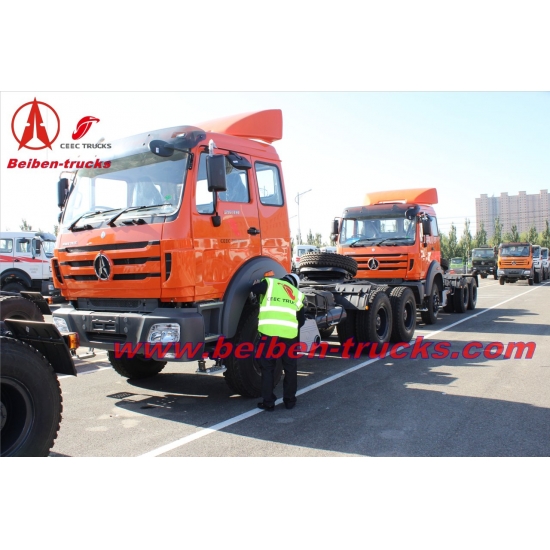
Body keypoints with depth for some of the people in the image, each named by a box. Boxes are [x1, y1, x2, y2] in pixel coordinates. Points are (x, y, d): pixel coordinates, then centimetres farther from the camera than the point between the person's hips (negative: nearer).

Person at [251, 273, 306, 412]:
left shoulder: (270, 283, 15)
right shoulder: (298, 294, 23)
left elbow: (254, 289, -1)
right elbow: (301, 320, 21)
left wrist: (261, 300, 20)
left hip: (269, 330, -2)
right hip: (289, 332, 2)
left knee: (267, 368, 10)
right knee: (290, 368, 19)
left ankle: (268, 402, 14)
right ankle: (290, 400, 26)